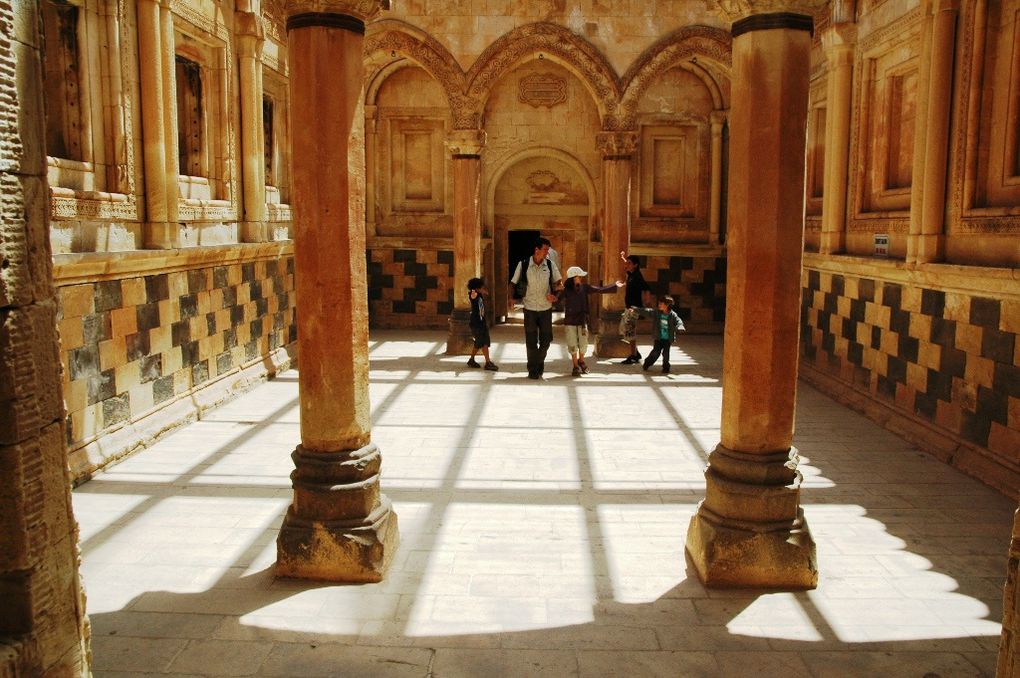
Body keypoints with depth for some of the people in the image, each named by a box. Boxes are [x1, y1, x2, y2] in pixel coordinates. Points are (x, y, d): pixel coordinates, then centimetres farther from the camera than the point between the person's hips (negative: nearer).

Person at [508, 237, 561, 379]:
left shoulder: (550, 265, -1)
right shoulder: (523, 265, -6)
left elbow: (557, 282, 8)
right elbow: (513, 283, 3)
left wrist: (554, 295, -10)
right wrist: (511, 298, -11)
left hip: (546, 308, 2)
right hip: (530, 308, -2)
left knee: (546, 339, 6)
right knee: (531, 341, 2)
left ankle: (539, 362, 31)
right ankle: (533, 370, 16)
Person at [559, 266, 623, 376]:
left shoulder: (584, 287, -1)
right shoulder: (565, 289, -11)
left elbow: (600, 290, 2)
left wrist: (615, 286, 0)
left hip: (582, 320, 3)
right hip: (570, 321, -2)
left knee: (583, 344, 7)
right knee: (572, 344, 4)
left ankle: (581, 361, 35)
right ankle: (575, 366, 23)